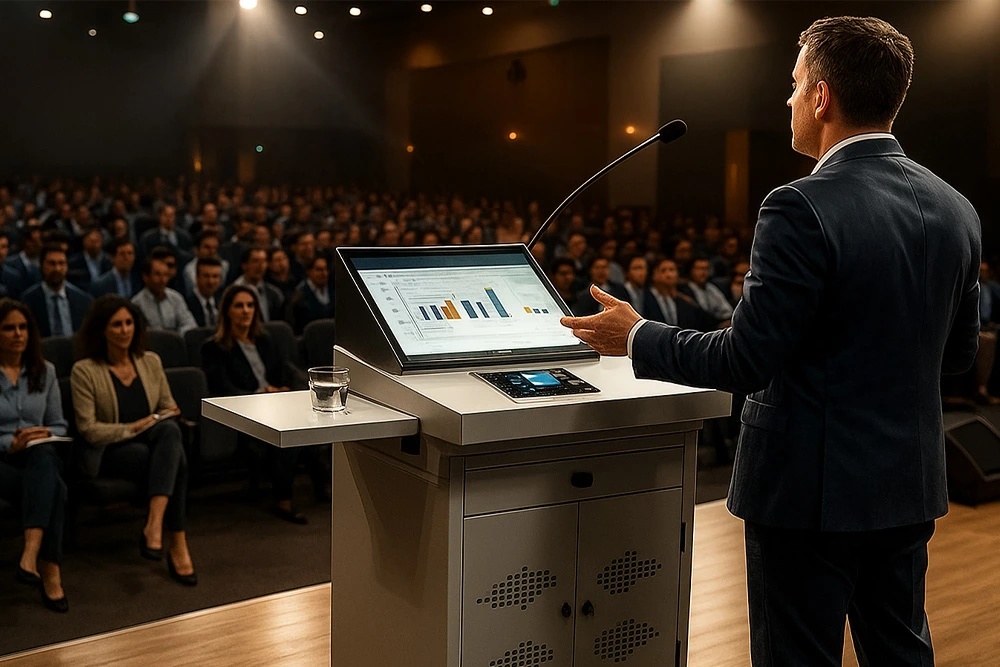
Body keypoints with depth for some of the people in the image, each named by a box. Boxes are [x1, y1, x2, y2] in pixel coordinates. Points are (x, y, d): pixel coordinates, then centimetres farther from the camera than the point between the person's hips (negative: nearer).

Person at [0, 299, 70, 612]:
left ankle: (31, 555, -51)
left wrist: (46, 436, -8)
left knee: (44, 457, -38)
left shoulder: (45, 371, 12)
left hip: (39, 458, 2)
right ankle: (49, 569, -31)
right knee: (54, 489, -34)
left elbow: (59, 425, 14)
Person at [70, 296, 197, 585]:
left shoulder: (151, 361, 11)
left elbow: (168, 407, 16)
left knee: (170, 429, -36)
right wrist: (132, 428, -16)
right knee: (175, 462, -34)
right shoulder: (84, 371, -3)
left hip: (154, 441, 4)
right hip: (110, 451, -4)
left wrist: (168, 413, -8)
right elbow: (88, 428, -7)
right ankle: (178, 547, -32)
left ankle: (154, 525, -44)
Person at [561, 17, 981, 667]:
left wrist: (637, 337, -6)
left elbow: (745, 362, -20)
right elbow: (958, 352, 11)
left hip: (813, 491, -7)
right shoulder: (956, 210, 2)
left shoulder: (803, 210, -21)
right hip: (911, 488, 7)